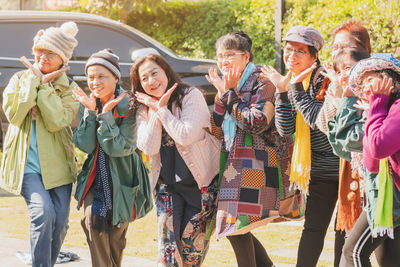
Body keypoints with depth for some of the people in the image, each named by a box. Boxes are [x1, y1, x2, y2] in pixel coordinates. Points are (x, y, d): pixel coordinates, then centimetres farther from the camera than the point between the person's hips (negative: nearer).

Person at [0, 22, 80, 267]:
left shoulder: (68, 89, 5)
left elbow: (56, 122, -13)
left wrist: (44, 85, -11)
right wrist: (34, 81, -10)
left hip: (57, 165, 2)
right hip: (27, 165, -2)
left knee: (59, 223, 0)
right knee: (43, 212, -23)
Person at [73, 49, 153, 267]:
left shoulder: (128, 107, -14)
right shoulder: (88, 104, 0)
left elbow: (119, 148, -21)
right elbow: (85, 145, -10)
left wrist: (106, 115, -25)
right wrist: (91, 112, -18)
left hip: (121, 180, -2)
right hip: (96, 179, 3)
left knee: (116, 237, 7)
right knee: (94, 221, -22)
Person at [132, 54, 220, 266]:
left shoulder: (191, 96, -10)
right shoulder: (145, 109, 3)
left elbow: (185, 136, -23)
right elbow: (148, 148, -11)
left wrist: (161, 109, -16)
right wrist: (156, 110, -14)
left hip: (201, 181, -3)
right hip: (167, 184, 3)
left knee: (191, 246, -1)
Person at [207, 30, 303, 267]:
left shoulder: (262, 81, -10)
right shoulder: (230, 83, 15)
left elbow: (256, 124, -21)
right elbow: (218, 126, 11)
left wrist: (230, 94, -14)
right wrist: (222, 94, -2)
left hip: (258, 165, -8)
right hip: (236, 163, 8)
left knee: (237, 227, -11)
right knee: (234, 228, 7)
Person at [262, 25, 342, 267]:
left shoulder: (325, 79, -16)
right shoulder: (293, 81, 7)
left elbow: (320, 121, -27)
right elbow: (285, 130, 0)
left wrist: (297, 89, -25)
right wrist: (282, 91, -9)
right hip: (320, 170, 7)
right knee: (313, 229, 7)